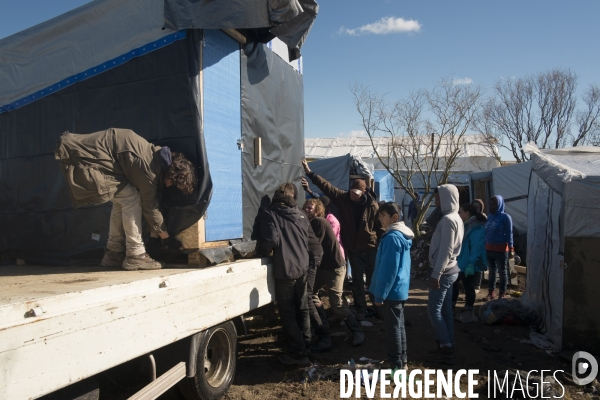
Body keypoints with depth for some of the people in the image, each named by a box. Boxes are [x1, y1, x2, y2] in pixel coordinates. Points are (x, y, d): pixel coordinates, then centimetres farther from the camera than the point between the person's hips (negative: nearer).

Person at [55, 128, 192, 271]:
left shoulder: (158, 154, 5)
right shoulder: (150, 170, -22)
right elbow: (149, 205, -11)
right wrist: (165, 236, 0)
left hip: (93, 151, 10)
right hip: (91, 157, -10)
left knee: (121, 200, 10)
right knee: (131, 198, -12)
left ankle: (114, 254, 15)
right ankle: (135, 255, -7)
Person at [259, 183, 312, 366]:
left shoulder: (270, 214, -8)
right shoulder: (301, 214, 9)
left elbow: (271, 241, -17)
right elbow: (310, 240, 15)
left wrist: (261, 251, 2)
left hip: (285, 270, -6)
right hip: (303, 268, 6)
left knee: (287, 312, 4)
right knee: (301, 308, 18)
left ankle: (298, 353, 7)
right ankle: (304, 345, 27)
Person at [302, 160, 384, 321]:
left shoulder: (372, 205, -14)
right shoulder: (343, 198, -7)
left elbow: (380, 227, -9)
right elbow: (326, 186, -9)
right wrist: (310, 172, -13)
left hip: (370, 248, -3)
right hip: (352, 248, 3)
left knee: (373, 278, 9)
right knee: (357, 280, 11)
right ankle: (360, 309, 22)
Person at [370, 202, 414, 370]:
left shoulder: (392, 237, -21)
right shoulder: (403, 236, 10)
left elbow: (388, 269, -22)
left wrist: (380, 294, -16)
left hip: (392, 291, -10)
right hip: (401, 289, 10)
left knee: (392, 328, 0)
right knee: (399, 325, 17)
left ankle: (396, 365, 10)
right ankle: (401, 360, 28)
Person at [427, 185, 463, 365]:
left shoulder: (448, 219, -19)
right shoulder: (456, 218, 12)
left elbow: (445, 250, -23)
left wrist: (436, 274, -21)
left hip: (443, 272, -10)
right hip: (450, 270, 10)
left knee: (434, 310, -2)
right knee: (446, 310, 13)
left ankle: (446, 347, 2)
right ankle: (447, 346, 20)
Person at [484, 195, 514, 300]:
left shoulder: (505, 217, -7)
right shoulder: (489, 216, 10)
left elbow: (509, 234, -8)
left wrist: (511, 249, -12)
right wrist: (484, 246, 11)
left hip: (501, 249, -6)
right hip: (489, 249, 6)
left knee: (502, 272, 5)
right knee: (491, 271, 13)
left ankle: (502, 293, 13)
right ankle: (491, 292, 22)